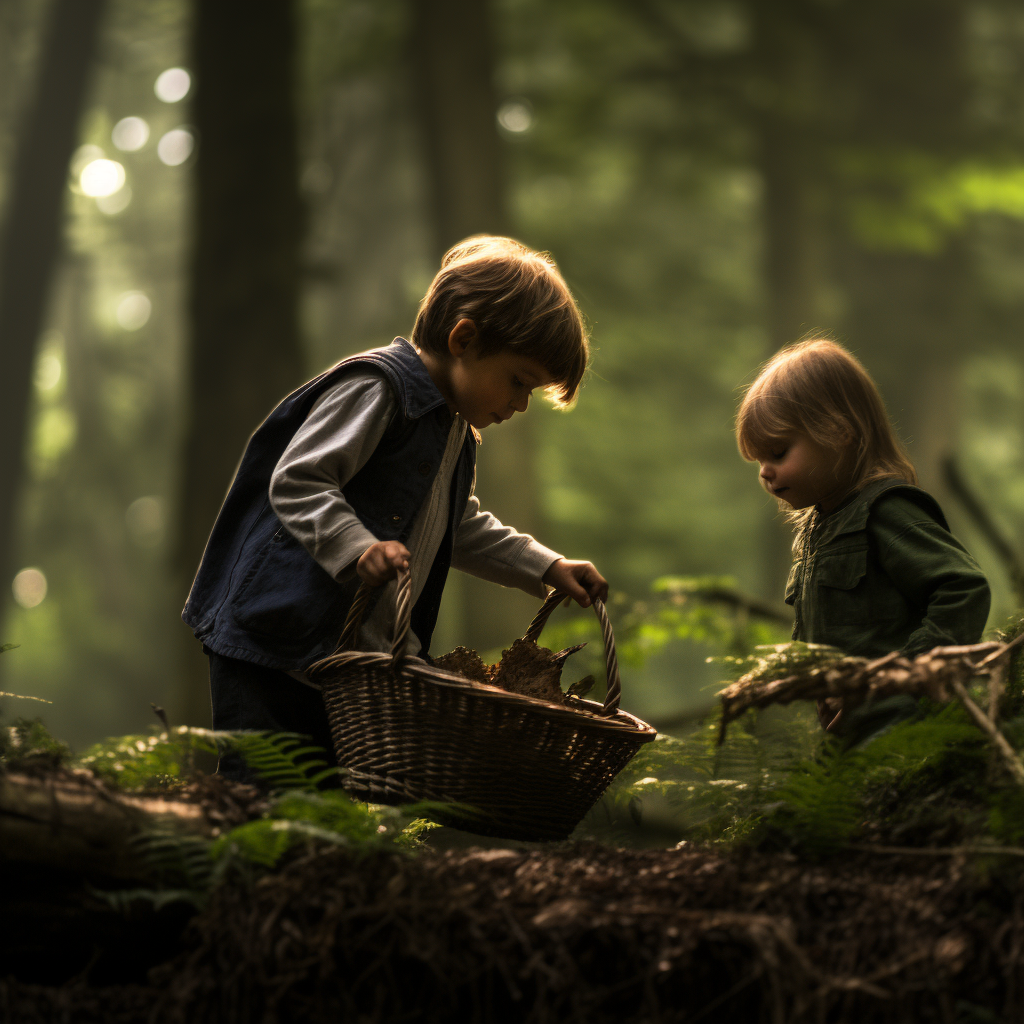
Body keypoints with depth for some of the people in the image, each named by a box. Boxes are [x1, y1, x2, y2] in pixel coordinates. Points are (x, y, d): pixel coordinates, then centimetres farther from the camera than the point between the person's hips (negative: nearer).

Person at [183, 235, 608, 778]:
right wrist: (358, 548, -34)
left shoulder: (456, 432, 20)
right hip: (274, 654, -9)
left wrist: (545, 568, 28)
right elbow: (296, 483, -20)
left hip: (360, 669, 9)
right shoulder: (374, 387, -11)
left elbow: (462, 530, 34)